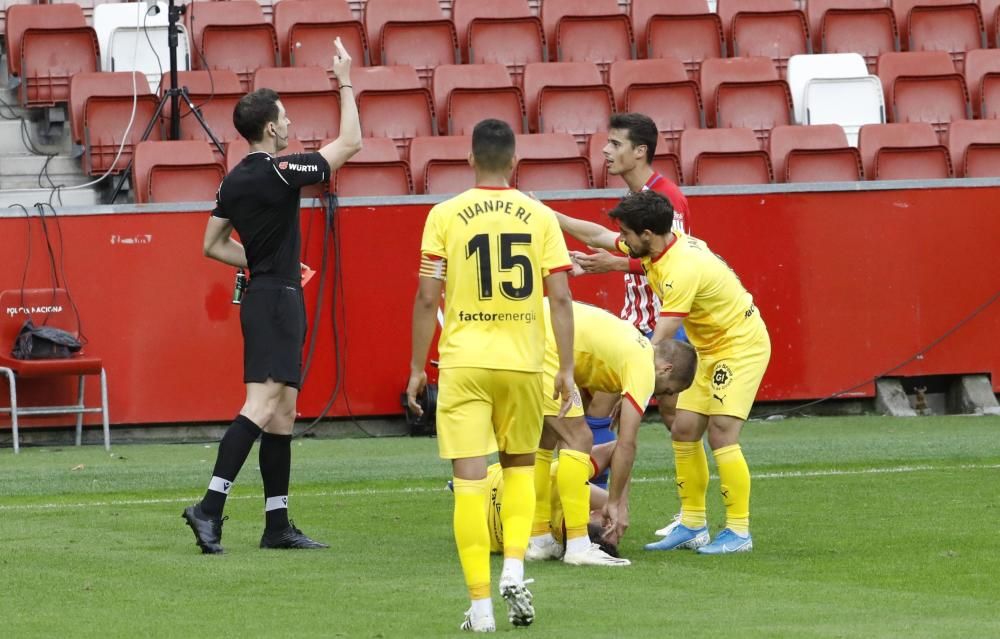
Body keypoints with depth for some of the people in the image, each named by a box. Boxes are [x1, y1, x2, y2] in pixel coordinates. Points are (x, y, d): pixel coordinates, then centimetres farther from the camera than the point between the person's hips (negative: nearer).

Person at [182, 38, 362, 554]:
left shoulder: (235, 181, 10)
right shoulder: (278, 172, -14)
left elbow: (214, 245, 19)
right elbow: (350, 143, -7)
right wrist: (345, 84, 1)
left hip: (262, 298, 9)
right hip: (277, 300, -9)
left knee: (283, 413, 11)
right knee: (262, 405, -16)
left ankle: (277, 524, 12)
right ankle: (210, 506, -25)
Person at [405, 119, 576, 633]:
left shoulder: (445, 216, -1)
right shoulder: (539, 217, 3)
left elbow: (427, 298, -3)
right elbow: (560, 297, -1)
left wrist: (416, 368, 5)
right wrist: (566, 369, 4)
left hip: (463, 363, -2)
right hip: (523, 360, 2)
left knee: (470, 479, -1)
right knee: (520, 465, 21)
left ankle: (480, 605, -4)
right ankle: (514, 569, 2)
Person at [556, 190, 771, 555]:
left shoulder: (682, 268, -30)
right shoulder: (658, 247, -3)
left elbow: (660, 341, -31)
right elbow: (598, 236, 10)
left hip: (741, 345, -10)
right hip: (709, 349, 10)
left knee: (721, 433, -16)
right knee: (684, 431, 5)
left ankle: (739, 532, -11)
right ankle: (692, 527, 10)